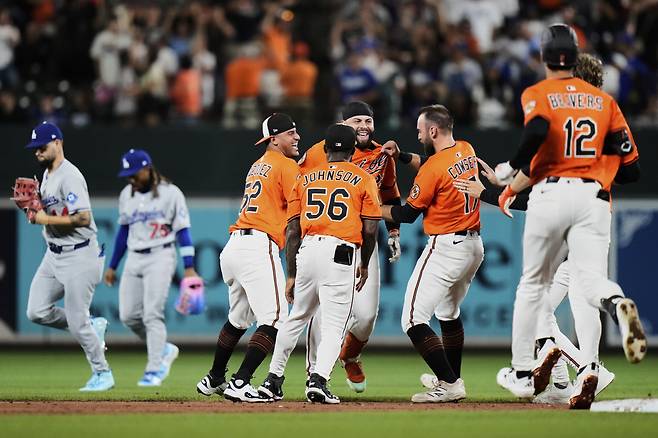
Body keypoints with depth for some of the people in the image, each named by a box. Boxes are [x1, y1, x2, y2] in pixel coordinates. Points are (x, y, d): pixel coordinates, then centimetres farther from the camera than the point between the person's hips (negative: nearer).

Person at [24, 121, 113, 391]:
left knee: (77, 322, -5)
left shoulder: (69, 176, -18)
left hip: (79, 255, -10)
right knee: (37, 312, 3)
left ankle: (102, 374, 11)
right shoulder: (47, 174, 12)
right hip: (54, 255, 10)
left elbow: (83, 218, -26)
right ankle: (92, 327, 20)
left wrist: (46, 219, -20)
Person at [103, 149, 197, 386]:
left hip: (160, 257, -6)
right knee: (128, 315, 1)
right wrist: (112, 266, 17)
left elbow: (182, 231, -7)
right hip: (134, 259, 6)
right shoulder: (126, 195, 11)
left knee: (152, 314, -12)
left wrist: (189, 267, -14)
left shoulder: (170, 193, -6)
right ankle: (164, 350, 21)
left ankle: (154, 371, -8)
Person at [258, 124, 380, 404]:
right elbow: (370, 229, 1)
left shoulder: (305, 179, 17)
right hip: (342, 253, -4)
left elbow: (293, 230, 12)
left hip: (307, 250, 4)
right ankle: (318, 381, -21)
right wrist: (364, 265, 17)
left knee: (296, 318, 20)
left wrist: (292, 275, 15)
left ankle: (273, 380, 23)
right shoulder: (363, 179, 8)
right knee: (333, 326, -3)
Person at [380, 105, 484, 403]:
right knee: (449, 314, 27)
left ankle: (449, 384, -16)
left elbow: (408, 214, -9)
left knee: (413, 321, -9)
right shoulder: (467, 151, 6)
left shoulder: (434, 168, -17)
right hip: (475, 246, 9)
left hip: (445, 247, -9)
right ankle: (452, 381, 32)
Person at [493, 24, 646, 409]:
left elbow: (538, 130, -20)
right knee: (589, 279, -8)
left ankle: (523, 374, 20)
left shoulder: (538, 95, 2)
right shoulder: (603, 99, 14)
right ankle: (617, 304, -45)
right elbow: (625, 150, 9)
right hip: (593, 195, 2)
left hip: (551, 193, -2)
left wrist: (511, 169, -7)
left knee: (533, 283, 13)